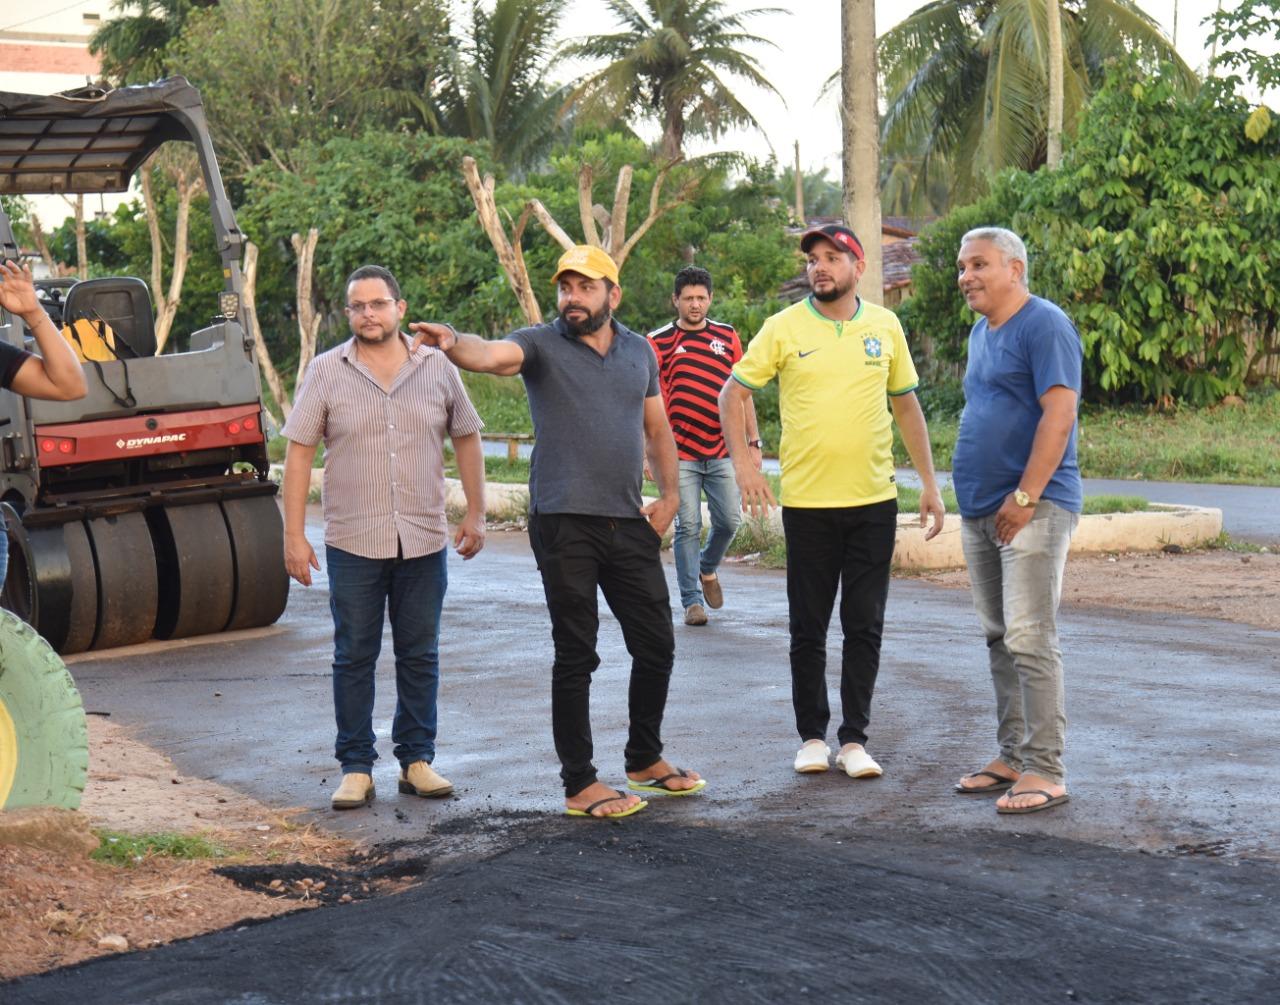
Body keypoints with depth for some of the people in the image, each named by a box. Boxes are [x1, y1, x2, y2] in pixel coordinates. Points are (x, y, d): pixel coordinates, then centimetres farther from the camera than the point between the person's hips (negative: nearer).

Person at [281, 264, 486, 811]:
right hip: (352, 542, -1)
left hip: (424, 540, 2)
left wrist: (475, 512, 8)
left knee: (420, 655, 8)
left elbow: (466, 438, 12)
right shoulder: (326, 371, -1)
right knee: (354, 657, 4)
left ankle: (417, 759, 18)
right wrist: (294, 534, -6)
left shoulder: (438, 367, 4)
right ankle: (356, 768, 10)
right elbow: (299, 452, -1)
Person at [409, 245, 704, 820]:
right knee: (575, 654, -1)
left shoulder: (639, 352, 12)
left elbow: (657, 430, 20)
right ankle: (579, 784, 7)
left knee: (656, 645, 11)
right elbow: (493, 356, -25)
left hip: (629, 523, 5)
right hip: (565, 523, -5)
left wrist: (669, 494, 10)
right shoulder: (541, 345, -4)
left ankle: (646, 760, 31)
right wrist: (454, 344, -45)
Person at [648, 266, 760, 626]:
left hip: (722, 451, 2)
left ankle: (708, 568, 32)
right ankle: (692, 601, 5)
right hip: (680, 454, -2)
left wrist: (753, 442, 9)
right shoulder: (658, 342, 1)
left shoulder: (727, 337, 9)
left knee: (729, 520, 2)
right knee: (688, 527, -2)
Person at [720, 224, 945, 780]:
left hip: (874, 501, 2)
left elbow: (907, 405, 12)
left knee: (865, 626, 5)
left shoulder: (885, 327, 5)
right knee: (809, 628, 6)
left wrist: (930, 483, 9)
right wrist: (743, 463, -8)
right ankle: (812, 736, 18)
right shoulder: (784, 328, -2)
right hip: (807, 502, -2)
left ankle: (854, 738, 14)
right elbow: (731, 395, 3)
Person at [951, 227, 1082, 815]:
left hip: (1031, 508, -9)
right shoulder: (981, 333, 18)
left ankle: (1044, 772, -9)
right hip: (980, 511, 9)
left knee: (1029, 640, -11)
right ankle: (1011, 756, 20)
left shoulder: (1044, 326, -10)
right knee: (999, 639, 12)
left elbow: (1059, 413, -18)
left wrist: (1025, 496, -21)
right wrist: (973, 496, 17)